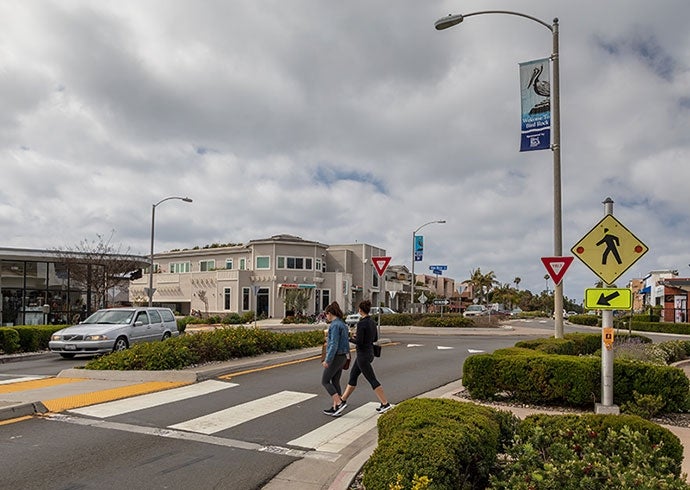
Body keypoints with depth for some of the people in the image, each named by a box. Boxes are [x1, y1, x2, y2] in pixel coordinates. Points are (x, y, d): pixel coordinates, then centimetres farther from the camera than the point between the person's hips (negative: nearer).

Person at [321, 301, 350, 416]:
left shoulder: (335, 325, -18)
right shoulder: (342, 324, 11)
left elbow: (334, 345, -23)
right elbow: (345, 343, 16)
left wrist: (327, 360, -21)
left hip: (335, 357, -9)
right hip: (342, 356, 9)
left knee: (325, 381, 2)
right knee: (335, 382, 13)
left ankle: (340, 403, -4)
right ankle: (335, 408, 15)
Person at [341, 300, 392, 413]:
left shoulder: (361, 323, -20)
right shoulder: (372, 321, 6)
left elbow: (359, 342, -23)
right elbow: (375, 338, 14)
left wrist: (349, 338, -6)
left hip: (363, 355, -10)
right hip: (369, 352, 10)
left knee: (372, 380, -4)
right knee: (353, 375, 18)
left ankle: (385, 404, -1)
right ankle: (343, 399, 29)